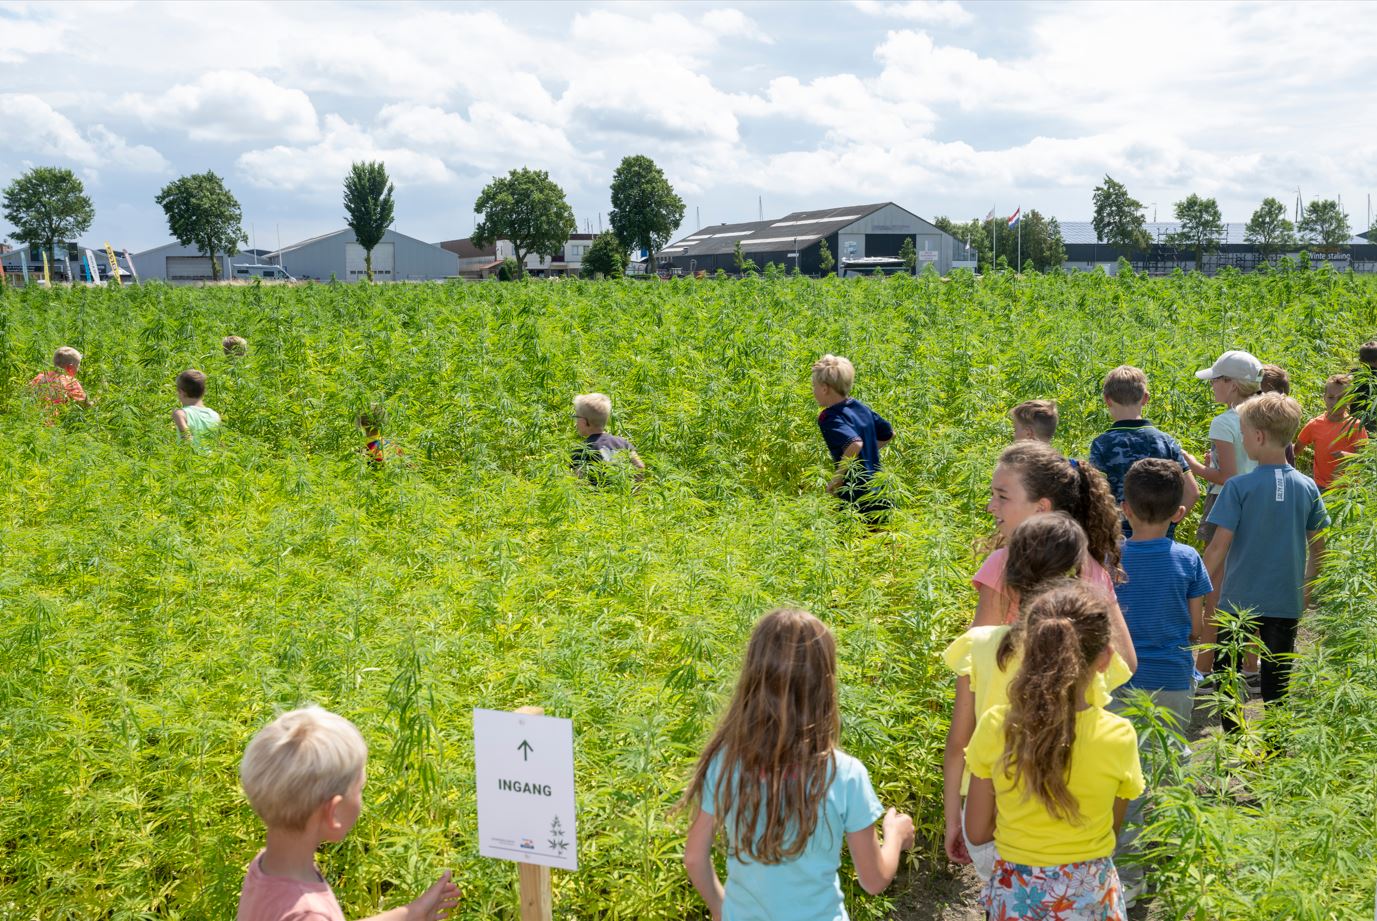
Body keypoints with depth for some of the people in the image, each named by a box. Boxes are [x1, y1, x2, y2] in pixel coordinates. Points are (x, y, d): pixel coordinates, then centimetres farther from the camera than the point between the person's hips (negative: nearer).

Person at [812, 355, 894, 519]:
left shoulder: (829, 417, -18)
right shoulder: (861, 407, 7)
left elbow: (855, 443, -33)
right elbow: (889, 434, 19)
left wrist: (837, 478, -23)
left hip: (857, 499, -8)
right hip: (879, 492, 8)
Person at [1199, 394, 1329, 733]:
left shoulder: (1238, 487, -14)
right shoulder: (1307, 487, -2)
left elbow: (1219, 546, -15)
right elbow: (1318, 545, 7)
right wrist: (1307, 586, 20)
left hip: (1238, 599, -3)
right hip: (1286, 601, 3)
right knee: (1276, 679, 12)